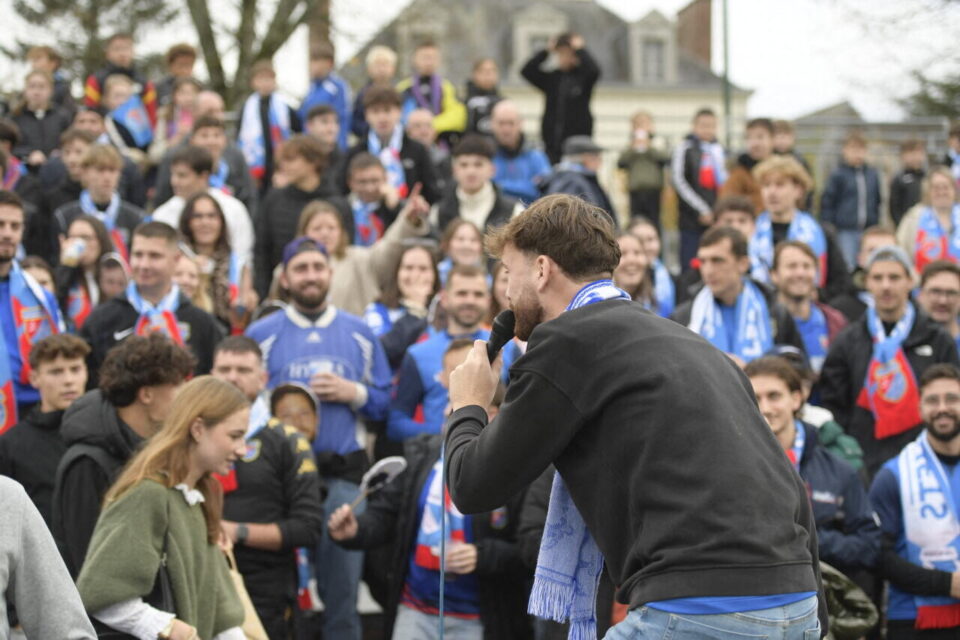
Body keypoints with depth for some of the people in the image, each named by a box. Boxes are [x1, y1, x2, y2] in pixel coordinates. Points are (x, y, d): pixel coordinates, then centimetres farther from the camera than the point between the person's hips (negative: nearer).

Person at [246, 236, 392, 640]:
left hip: (344, 474, 1)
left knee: (342, 589, 2)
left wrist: (353, 393, -6)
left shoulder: (359, 334, 13)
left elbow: (386, 402, 10)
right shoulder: (262, 334, 7)